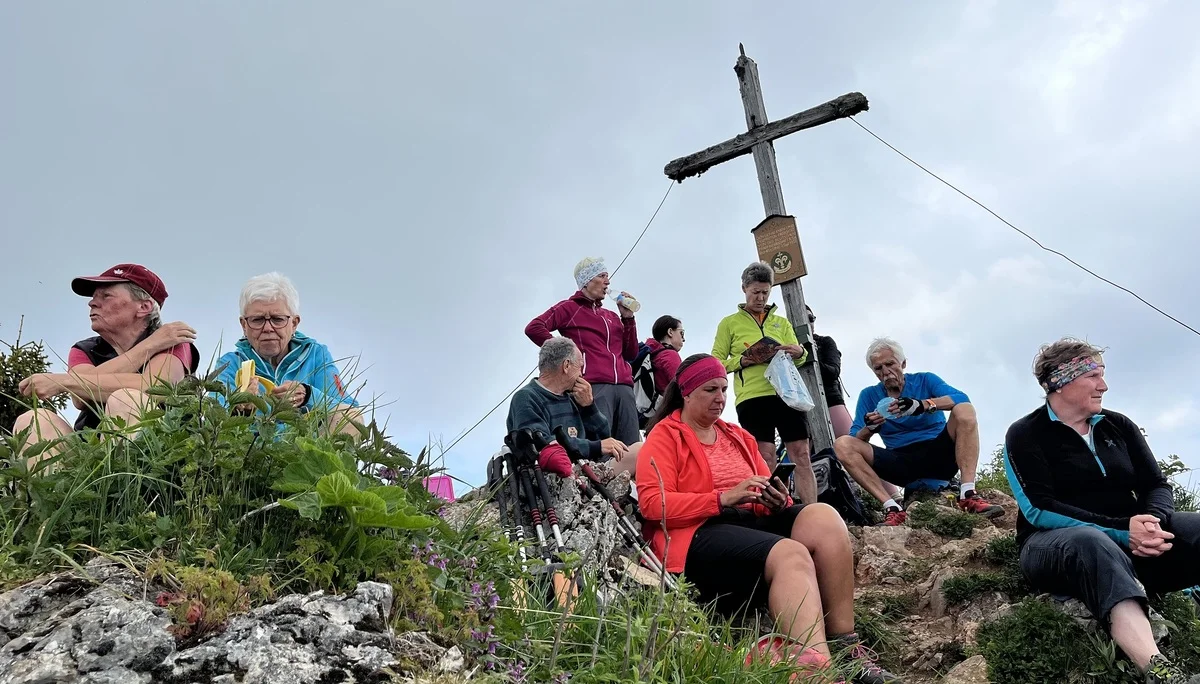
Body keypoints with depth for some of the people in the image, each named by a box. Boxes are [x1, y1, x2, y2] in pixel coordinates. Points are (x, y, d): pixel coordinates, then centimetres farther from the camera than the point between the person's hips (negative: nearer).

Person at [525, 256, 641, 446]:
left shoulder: (611, 316, 27)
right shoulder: (570, 307, 9)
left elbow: (630, 354, 22)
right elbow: (534, 328, -4)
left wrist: (628, 318, 16)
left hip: (624, 387, 6)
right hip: (594, 386, -6)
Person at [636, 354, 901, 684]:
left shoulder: (739, 436, 25)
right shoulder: (664, 436, 4)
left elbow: (766, 492, 23)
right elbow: (652, 503, -10)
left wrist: (778, 501, -4)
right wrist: (723, 498, -19)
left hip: (754, 522, 7)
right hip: (701, 533, -6)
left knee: (822, 517, -22)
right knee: (792, 556, -33)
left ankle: (844, 646, -24)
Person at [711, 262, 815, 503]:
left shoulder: (781, 322, 22)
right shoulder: (729, 323, 11)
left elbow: (799, 358, 16)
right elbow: (716, 362, 6)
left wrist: (799, 353, -8)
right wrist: (742, 360, -12)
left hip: (786, 394, 3)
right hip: (751, 398, -3)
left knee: (802, 457, -2)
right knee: (766, 462, -6)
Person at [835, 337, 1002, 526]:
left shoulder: (925, 380, 7)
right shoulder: (869, 396, 11)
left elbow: (961, 399, -12)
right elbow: (855, 439, 3)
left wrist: (921, 405, -29)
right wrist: (869, 429, -21)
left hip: (940, 454, -1)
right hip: (902, 464, 1)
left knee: (964, 410, -24)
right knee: (842, 445, -19)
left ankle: (968, 495, -31)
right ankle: (892, 508, -30)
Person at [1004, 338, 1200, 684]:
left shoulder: (1119, 426, 15)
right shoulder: (1025, 434, -1)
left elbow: (1156, 485, 6)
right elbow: (1040, 509, -13)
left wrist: (1153, 521, -18)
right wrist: (1121, 530, -22)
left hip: (1131, 541, 5)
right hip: (1056, 544, -5)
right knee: (1090, 541, -39)